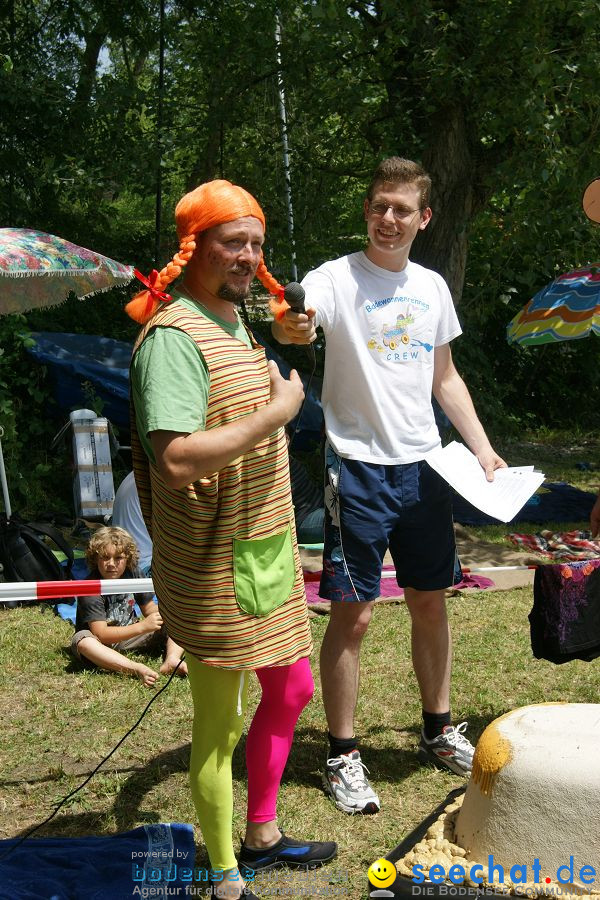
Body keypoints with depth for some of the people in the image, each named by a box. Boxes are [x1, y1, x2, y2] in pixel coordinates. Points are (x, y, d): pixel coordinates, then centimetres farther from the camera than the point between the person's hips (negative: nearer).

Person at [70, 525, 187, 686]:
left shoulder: (133, 574, -6)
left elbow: (150, 609, 4)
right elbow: (100, 634, -29)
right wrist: (142, 627, -35)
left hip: (129, 635, 5)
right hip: (103, 642, -5)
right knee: (82, 640, -40)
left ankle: (171, 661, -36)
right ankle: (138, 669, -49)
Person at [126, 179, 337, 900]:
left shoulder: (236, 324, 11)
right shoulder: (173, 335, -21)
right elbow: (176, 458, -33)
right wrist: (276, 413, -25)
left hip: (265, 549, 10)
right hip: (213, 566, -10)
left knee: (290, 689, 21)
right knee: (217, 724, 6)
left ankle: (262, 835, 42)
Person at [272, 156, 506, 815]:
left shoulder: (431, 287, 9)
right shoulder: (337, 278, -8)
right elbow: (299, 318, -30)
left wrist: (483, 448, 9)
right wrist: (290, 328, -54)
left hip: (423, 465, 6)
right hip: (359, 467, -5)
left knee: (430, 601, 15)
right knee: (353, 613, -2)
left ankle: (439, 731, 32)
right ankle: (342, 755, 12)